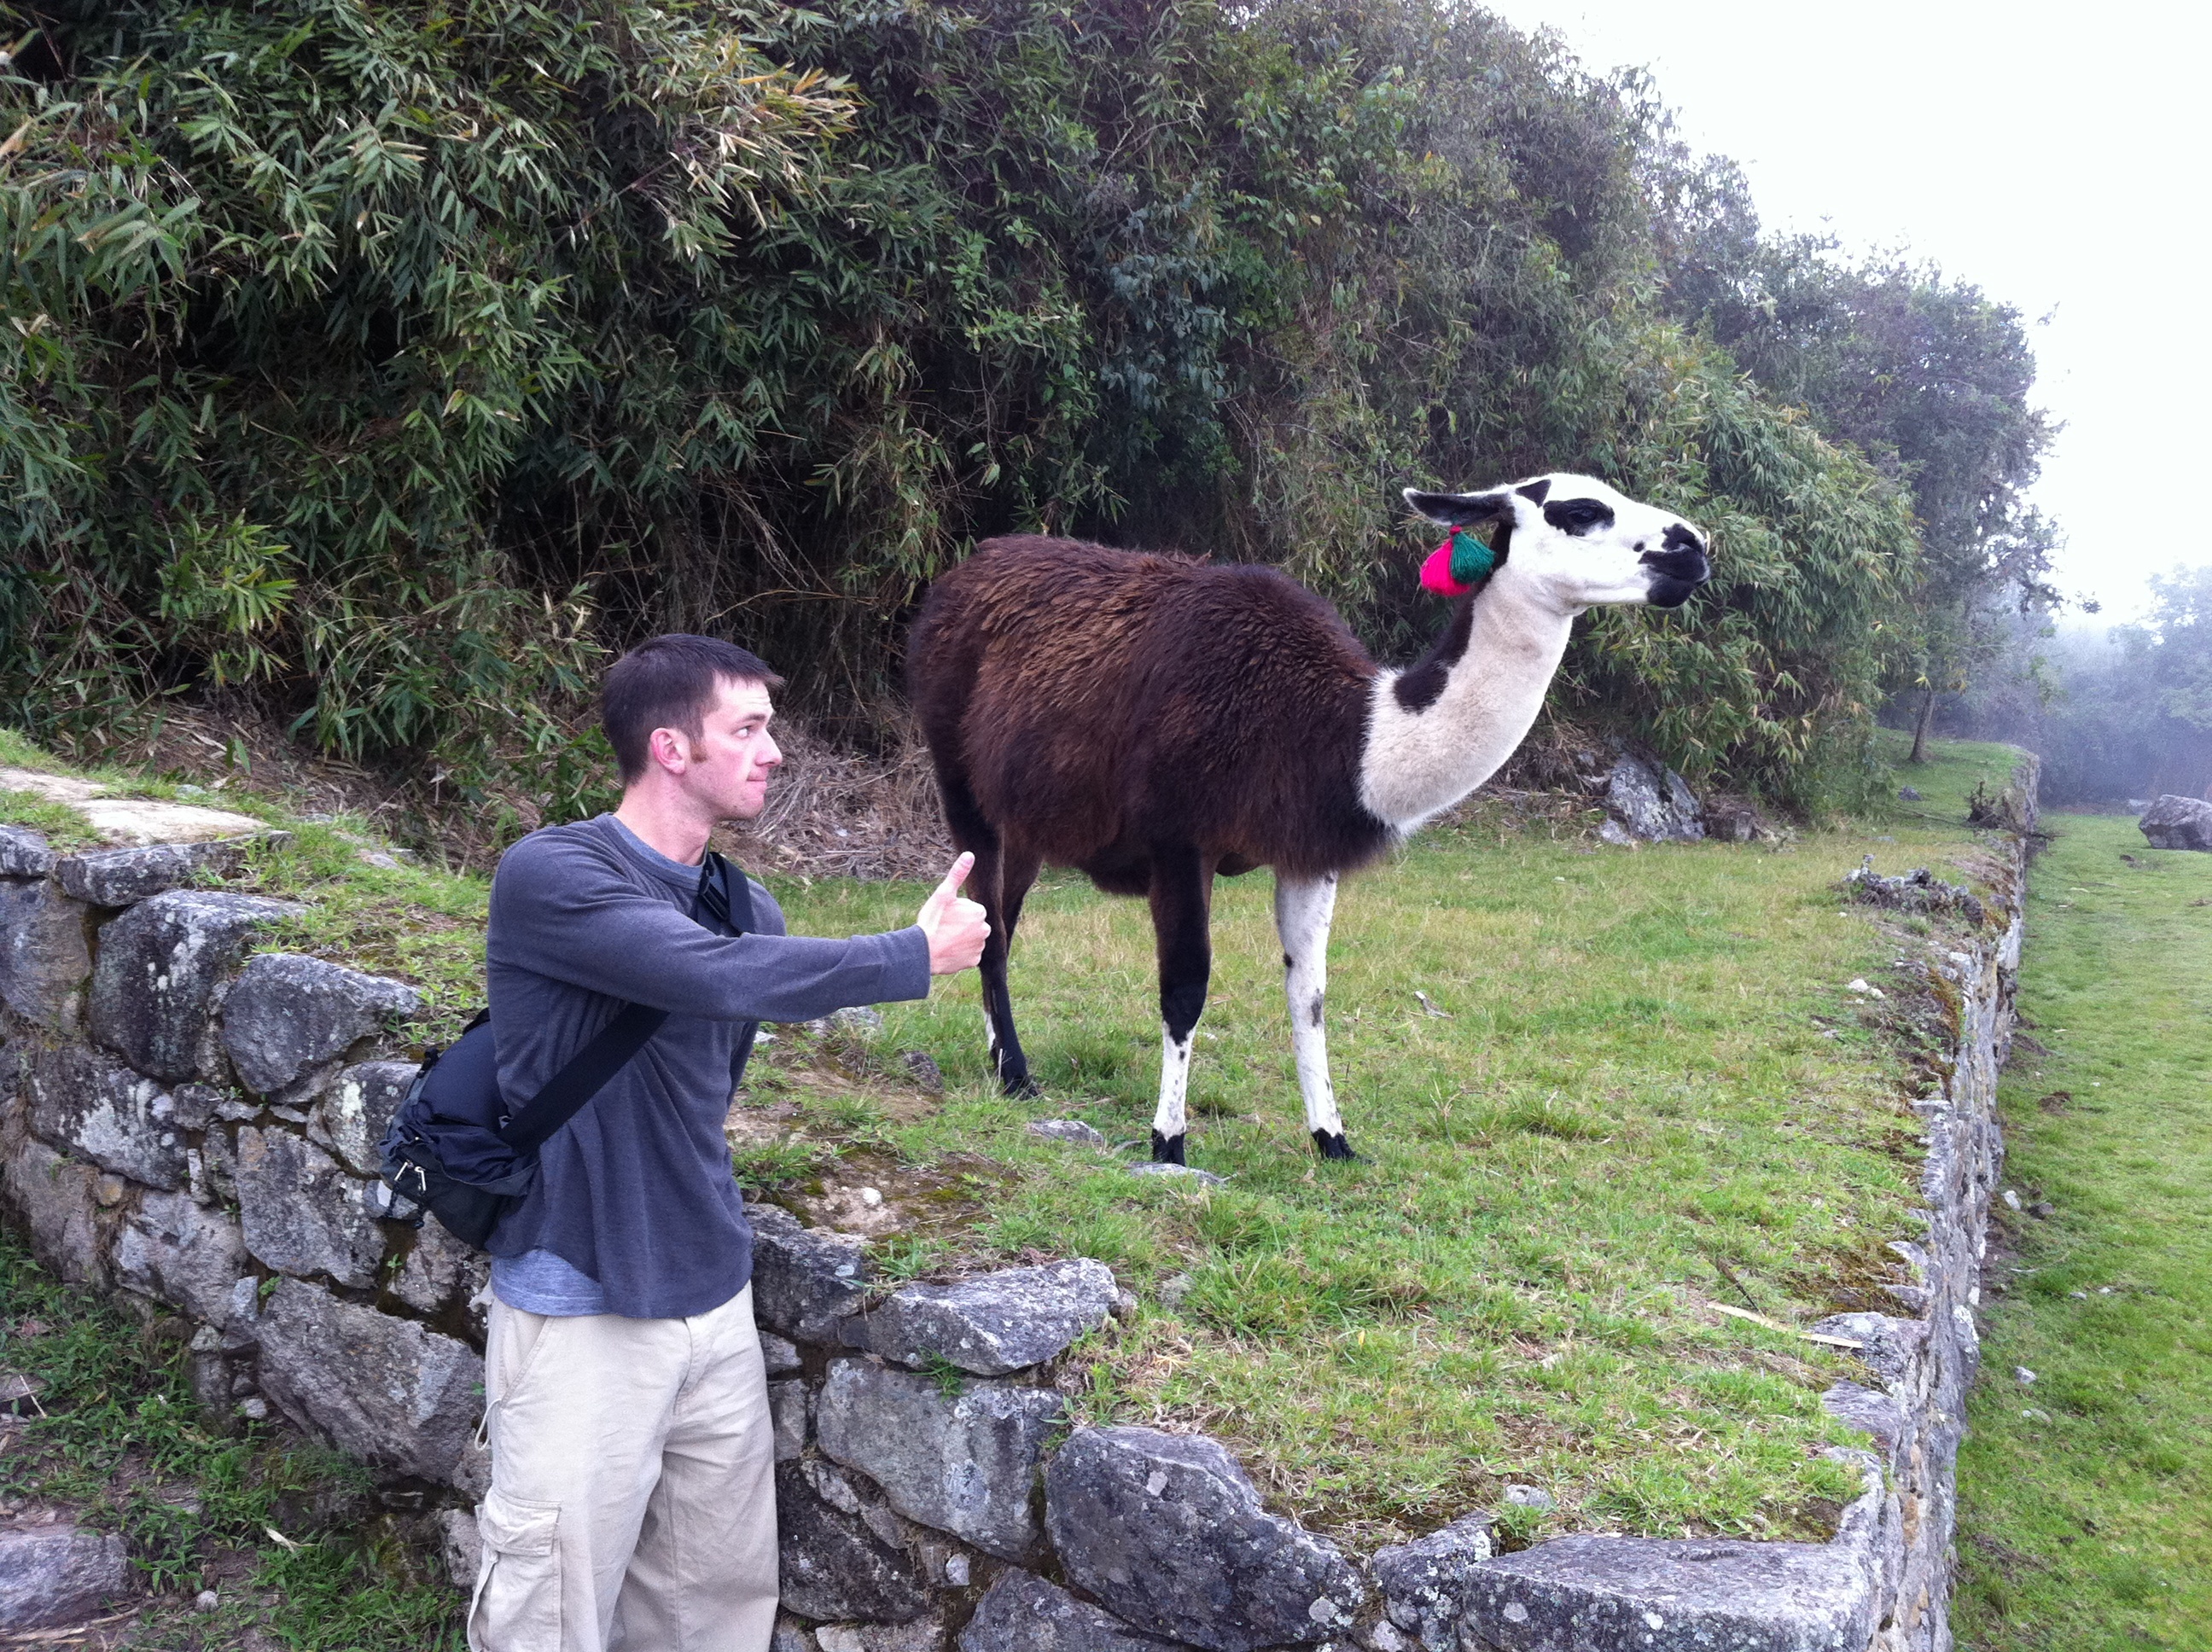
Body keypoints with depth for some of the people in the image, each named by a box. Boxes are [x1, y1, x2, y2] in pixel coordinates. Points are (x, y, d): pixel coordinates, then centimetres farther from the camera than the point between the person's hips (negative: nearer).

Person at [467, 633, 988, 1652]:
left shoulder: (745, 907, 6)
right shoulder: (549, 876, -14)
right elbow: (719, 978, -29)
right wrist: (919, 954, -19)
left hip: (716, 1301, 6)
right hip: (582, 1313, -6)